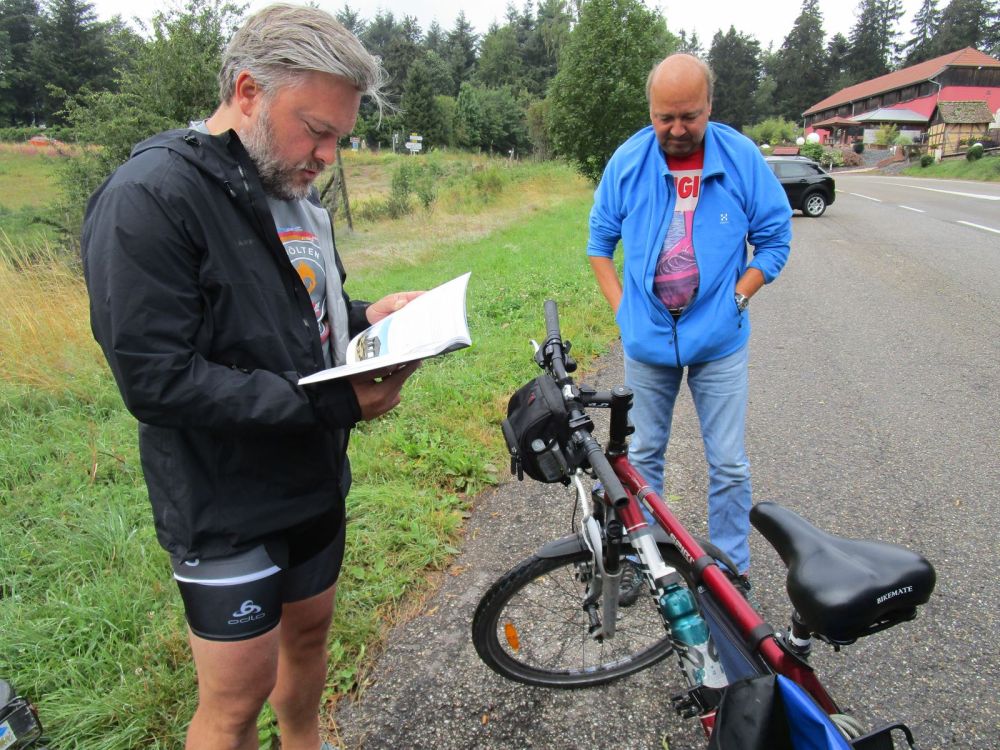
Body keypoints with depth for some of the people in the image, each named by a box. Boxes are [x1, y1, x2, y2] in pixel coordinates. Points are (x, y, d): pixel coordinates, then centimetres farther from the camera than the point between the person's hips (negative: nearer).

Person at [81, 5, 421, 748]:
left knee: (309, 630, 24)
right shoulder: (149, 198, -19)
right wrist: (332, 402, -27)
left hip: (315, 480, 8)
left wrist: (363, 316, -4)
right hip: (228, 509, -7)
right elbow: (157, 380, -24)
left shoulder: (293, 189, 7)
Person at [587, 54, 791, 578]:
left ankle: (731, 572, 26)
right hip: (646, 338, 2)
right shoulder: (627, 161, -3)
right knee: (643, 455, 14)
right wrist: (621, 307, -1)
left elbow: (775, 237, 3)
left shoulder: (742, 158, -5)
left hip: (719, 341, -1)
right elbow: (600, 240, 8)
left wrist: (735, 299, -6)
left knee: (729, 465, 6)